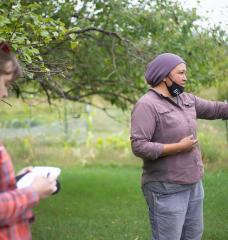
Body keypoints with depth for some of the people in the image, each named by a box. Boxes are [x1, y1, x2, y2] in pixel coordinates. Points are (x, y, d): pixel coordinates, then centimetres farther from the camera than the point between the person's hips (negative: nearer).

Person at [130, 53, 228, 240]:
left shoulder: (185, 99, 8)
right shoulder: (147, 105, -17)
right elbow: (139, 147, -24)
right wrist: (179, 147, -19)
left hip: (192, 184, 9)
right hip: (166, 189, -9)